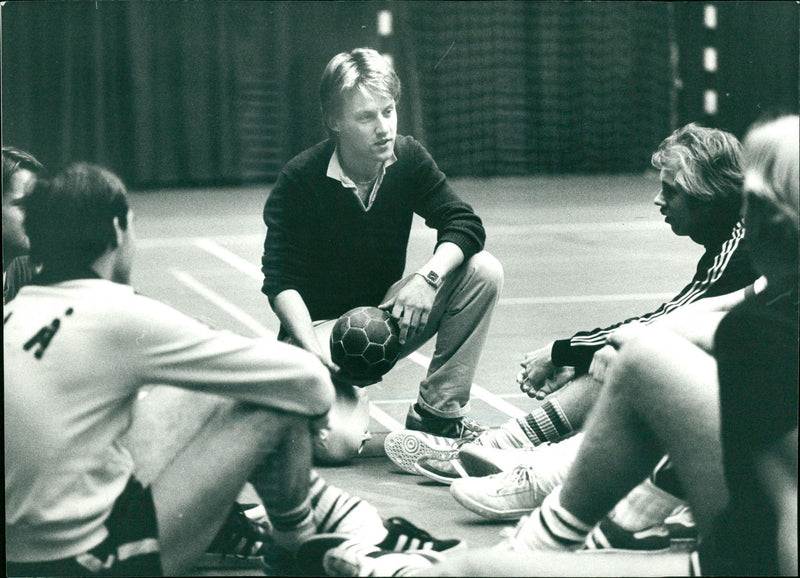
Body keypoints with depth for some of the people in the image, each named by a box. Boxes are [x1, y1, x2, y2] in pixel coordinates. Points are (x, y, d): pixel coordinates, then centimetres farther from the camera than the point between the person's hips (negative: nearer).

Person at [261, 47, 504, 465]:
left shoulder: (408, 160, -4)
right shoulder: (301, 180, -17)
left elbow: (464, 224, -9)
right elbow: (281, 282, -17)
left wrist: (428, 276, -29)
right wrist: (314, 353, -30)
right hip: (321, 325, -5)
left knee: (483, 271, -18)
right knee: (338, 442, -31)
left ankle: (438, 414, -9)